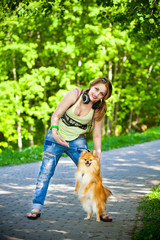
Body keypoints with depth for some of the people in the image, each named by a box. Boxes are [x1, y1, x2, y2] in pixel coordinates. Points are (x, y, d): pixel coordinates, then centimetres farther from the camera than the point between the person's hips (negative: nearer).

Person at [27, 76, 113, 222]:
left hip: (77, 141, 1)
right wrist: (54, 132, -28)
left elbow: (96, 135, 0)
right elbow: (56, 115, -13)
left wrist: (98, 155, -7)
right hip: (56, 138, -1)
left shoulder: (99, 110, -7)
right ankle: (37, 208, 2)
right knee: (45, 172, -7)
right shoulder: (75, 94, -14)